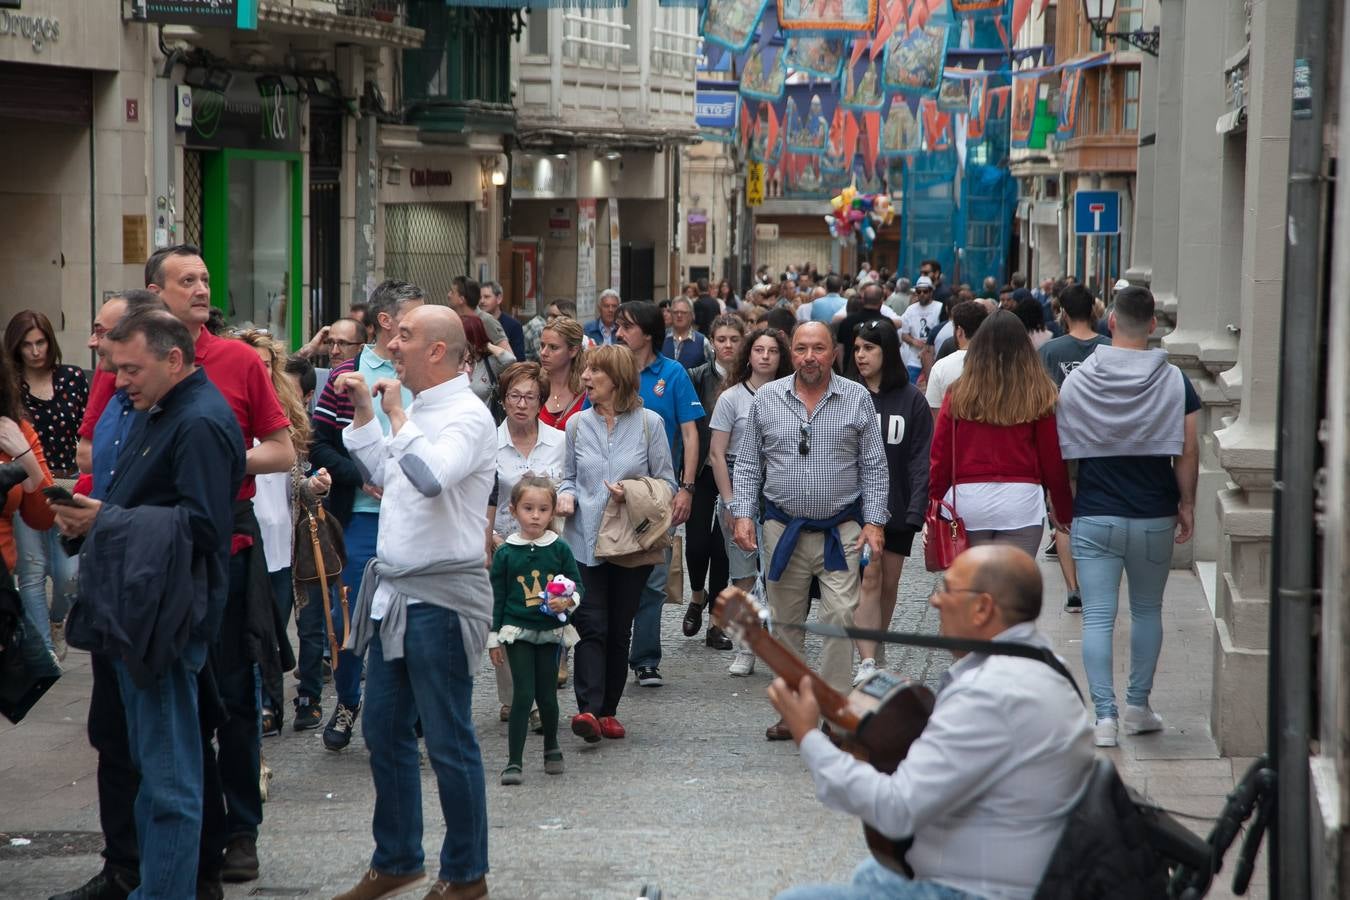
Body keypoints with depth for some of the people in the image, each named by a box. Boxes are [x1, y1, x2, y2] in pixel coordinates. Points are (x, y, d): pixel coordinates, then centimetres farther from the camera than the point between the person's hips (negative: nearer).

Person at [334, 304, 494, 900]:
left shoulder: (467, 415, -15)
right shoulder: (419, 410, 11)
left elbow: (429, 477, -31)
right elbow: (384, 474, 24)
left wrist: (395, 415, -19)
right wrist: (363, 411, 15)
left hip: (440, 598, -9)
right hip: (392, 593, 9)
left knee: (448, 743, 1)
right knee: (383, 732, 15)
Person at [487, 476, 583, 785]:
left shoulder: (560, 549, 0)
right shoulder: (505, 553, -3)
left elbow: (577, 584, 6)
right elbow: (496, 597, 2)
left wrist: (567, 601, -16)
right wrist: (494, 638, 2)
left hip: (550, 632, 2)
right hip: (517, 632, -2)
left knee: (547, 695, 9)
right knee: (523, 694, -9)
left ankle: (552, 749, 33)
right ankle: (514, 761, -4)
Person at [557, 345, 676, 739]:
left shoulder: (649, 423, 0)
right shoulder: (578, 424, 7)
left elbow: (666, 483, 3)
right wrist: (566, 496, -3)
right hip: (585, 541, 1)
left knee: (619, 628, 6)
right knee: (591, 625, -11)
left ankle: (608, 710, 16)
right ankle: (589, 708, -20)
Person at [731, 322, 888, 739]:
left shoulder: (857, 399, 2)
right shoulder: (767, 399, 5)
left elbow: (874, 466, 3)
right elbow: (748, 465, 9)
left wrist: (874, 521, -4)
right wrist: (743, 514, -1)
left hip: (841, 530, -2)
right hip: (783, 528, 2)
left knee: (840, 618, -11)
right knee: (786, 623, 7)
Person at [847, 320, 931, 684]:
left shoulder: (911, 400, 1)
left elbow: (920, 460, -1)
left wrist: (917, 509, -9)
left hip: (897, 507, 2)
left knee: (889, 584, 11)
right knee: (867, 580, -12)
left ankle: (877, 648, 30)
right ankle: (867, 662, -17)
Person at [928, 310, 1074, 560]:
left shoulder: (960, 393, 1)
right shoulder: (1039, 395, -2)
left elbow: (940, 456, 1)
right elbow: (1052, 458, 2)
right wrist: (1064, 511, 13)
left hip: (967, 501, 1)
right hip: (1021, 501, -1)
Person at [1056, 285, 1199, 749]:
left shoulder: (1076, 381, -2)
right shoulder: (1174, 382, -4)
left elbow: (1062, 450, 3)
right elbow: (1187, 453, -4)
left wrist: (1062, 508, 15)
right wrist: (1186, 505, 7)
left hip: (1094, 517, -1)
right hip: (1155, 516, 1)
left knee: (1098, 618, 1)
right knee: (1147, 611, 18)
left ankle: (1105, 715, -7)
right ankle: (1138, 706, 24)